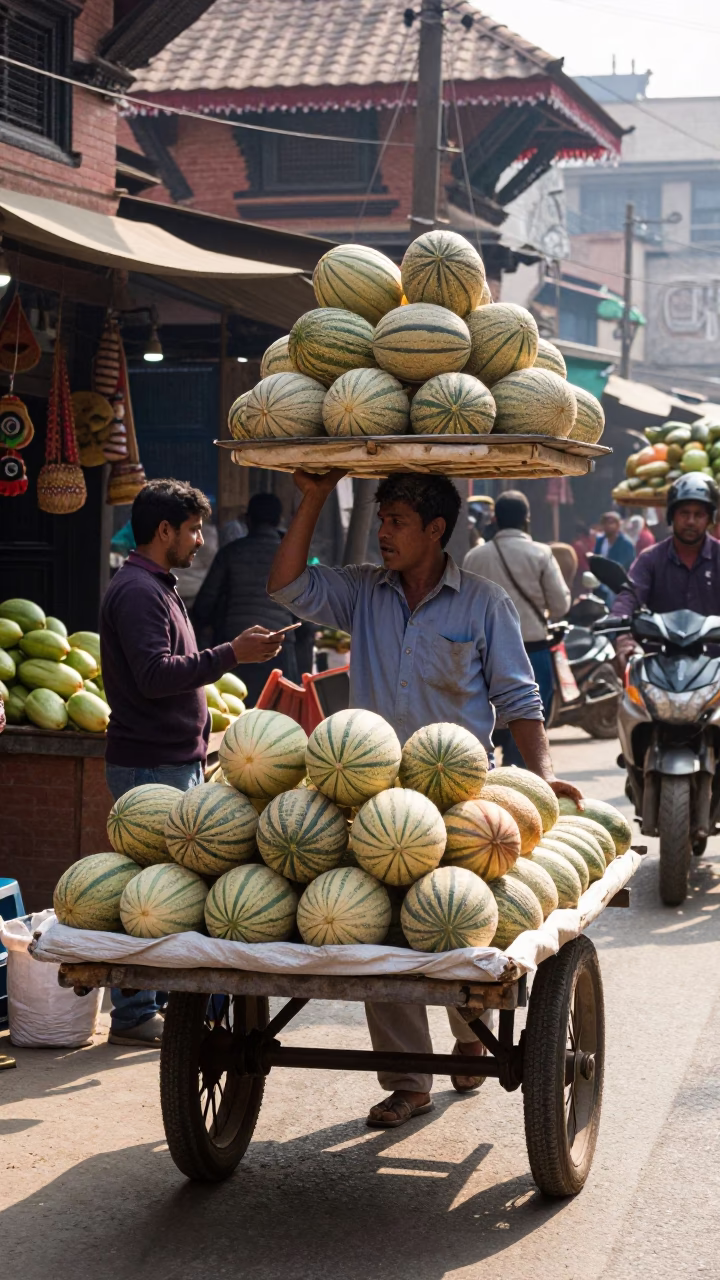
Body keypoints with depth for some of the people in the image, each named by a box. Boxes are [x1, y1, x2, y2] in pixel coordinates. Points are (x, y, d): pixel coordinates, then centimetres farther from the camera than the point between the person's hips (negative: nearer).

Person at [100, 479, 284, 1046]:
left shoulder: (158, 588, 18)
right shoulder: (137, 591, -15)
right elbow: (154, 674, -24)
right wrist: (231, 654, -22)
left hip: (178, 760, 10)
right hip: (151, 765, -10)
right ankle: (133, 1014, 0)